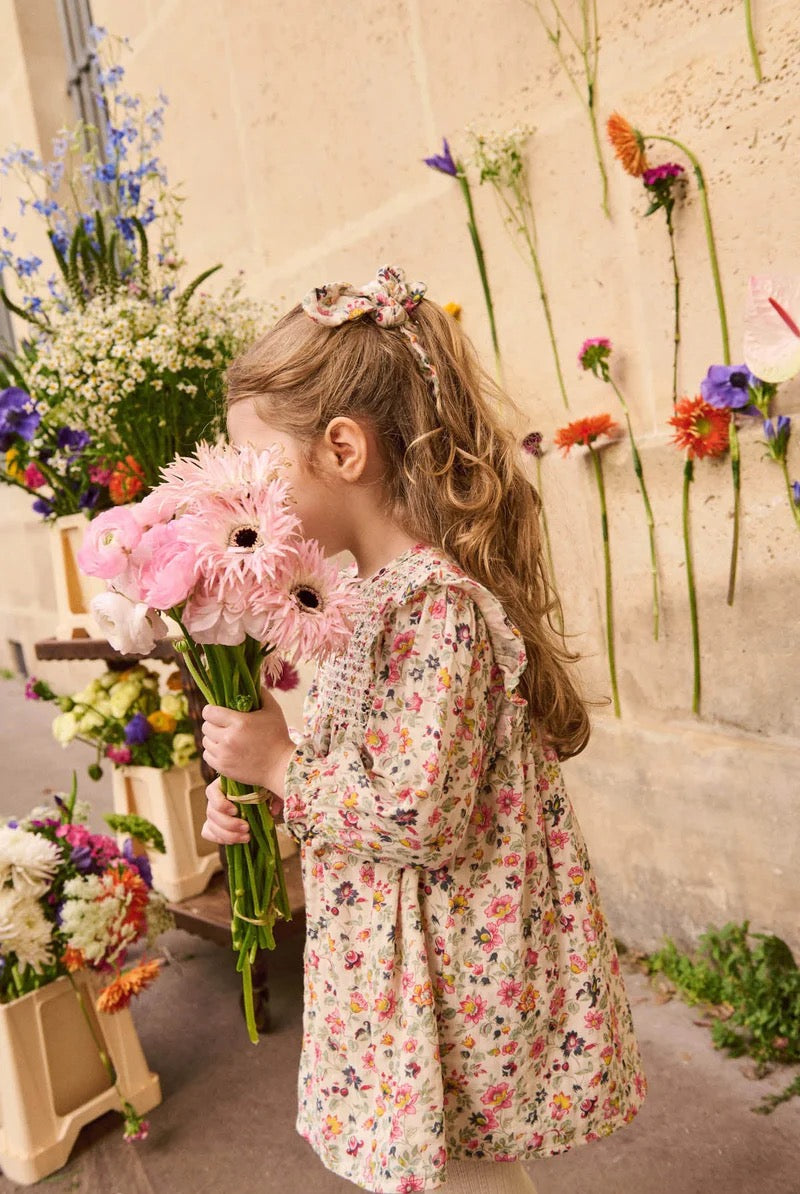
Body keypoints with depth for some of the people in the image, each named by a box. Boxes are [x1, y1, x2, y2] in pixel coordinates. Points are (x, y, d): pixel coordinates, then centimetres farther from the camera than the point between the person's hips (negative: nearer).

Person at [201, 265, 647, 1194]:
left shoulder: (435, 603, -25)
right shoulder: (380, 589, 5)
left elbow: (420, 814, -29)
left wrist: (280, 763, -18)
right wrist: (261, 794, 1)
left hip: (451, 985, -9)